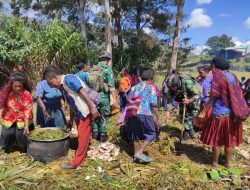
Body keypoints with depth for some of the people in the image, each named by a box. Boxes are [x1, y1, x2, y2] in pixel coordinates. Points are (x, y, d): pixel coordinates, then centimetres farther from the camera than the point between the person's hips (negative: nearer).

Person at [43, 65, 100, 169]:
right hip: (79, 113, 9)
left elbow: (83, 92, -23)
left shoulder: (69, 79, -14)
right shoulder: (63, 86, 15)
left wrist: (92, 108, -27)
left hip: (86, 111, -9)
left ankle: (76, 162, 10)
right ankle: (81, 156, 35)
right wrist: (71, 120, 24)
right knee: (81, 136, 20)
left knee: (83, 137, 1)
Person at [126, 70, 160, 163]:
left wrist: (127, 116, 28)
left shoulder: (134, 87, 22)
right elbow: (153, 104, -3)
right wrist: (158, 118, 1)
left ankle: (136, 152, 28)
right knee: (151, 134, 7)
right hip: (144, 114, -6)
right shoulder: (151, 87, 7)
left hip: (132, 114, 6)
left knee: (135, 134, 19)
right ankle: (140, 152, -1)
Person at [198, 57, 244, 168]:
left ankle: (214, 163, 20)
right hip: (233, 113, 6)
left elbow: (213, 98, -14)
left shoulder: (218, 78, -12)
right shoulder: (233, 77, 8)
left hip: (220, 114, -6)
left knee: (217, 140, 7)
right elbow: (237, 96, 11)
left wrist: (203, 112, -10)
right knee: (230, 140, 15)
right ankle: (228, 163, 27)